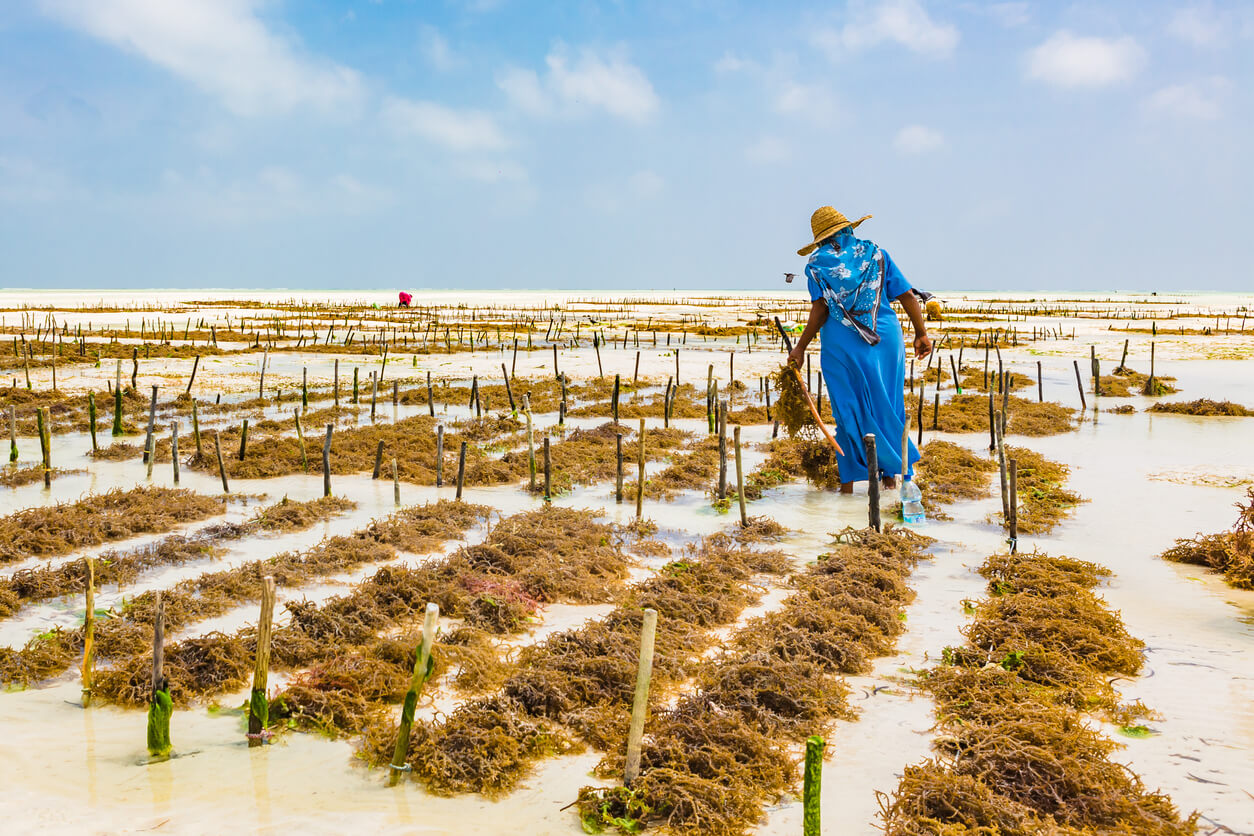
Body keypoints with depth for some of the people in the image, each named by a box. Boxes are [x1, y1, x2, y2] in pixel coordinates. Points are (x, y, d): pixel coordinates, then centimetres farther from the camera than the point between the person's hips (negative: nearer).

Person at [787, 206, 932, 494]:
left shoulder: (817, 263, 3)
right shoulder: (875, 254, 9)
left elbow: (820, 310, -9)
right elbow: (907, 295, 4)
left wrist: (801, 347, -6)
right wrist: (921, 334, 10)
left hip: (841, 341, -2)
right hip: (885, 337, 2)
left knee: (848, 408, 6)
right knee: (885, 404, 13)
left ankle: (849, 479, 8)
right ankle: (891, 473, 18)